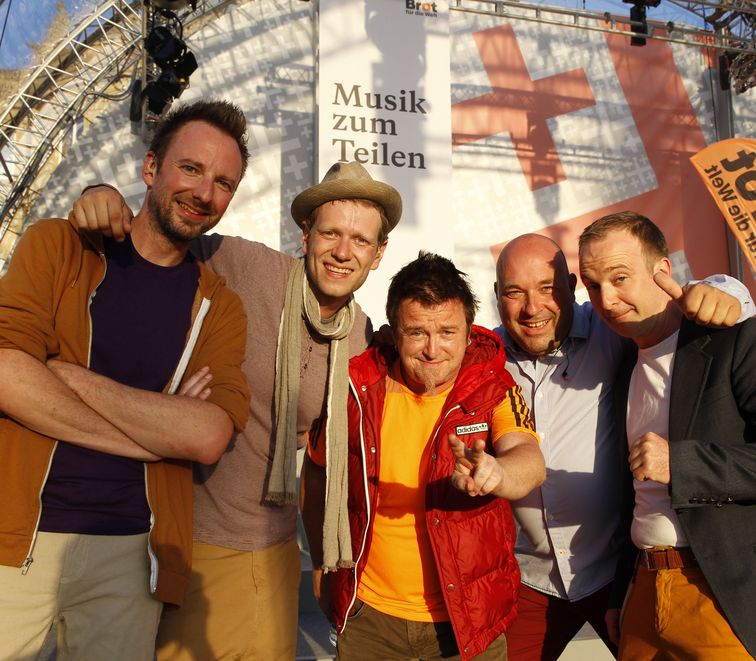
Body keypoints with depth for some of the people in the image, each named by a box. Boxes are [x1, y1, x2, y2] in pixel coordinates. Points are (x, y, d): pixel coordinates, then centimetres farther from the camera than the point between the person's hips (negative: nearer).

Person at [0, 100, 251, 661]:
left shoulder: (219, 306, 2)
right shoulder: (58, 246, 0)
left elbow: (208, 437, -12)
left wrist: (70, 376, -15)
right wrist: (157, 428, -14)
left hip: (130, 551, 1)